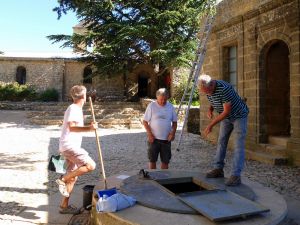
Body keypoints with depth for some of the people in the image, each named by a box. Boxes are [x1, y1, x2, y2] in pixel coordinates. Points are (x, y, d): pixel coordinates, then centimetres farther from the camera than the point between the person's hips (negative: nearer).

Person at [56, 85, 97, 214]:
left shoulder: (76, 109, 19)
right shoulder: (74, 109, -12)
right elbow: (71, 127, -27)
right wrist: (89, 128, -38)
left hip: (70, 146, 10)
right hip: (69, 146, -10)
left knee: (73, 177, 11)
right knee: (90, 165, -18)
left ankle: (64, 206, 18)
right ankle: (63, 180, -11)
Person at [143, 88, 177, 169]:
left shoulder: (170, 106, 3)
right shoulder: (151, 106, -5)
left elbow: (174, 121, 10)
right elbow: (145, 121, -4)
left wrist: (173, 132, -6)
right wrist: (149, 134, -12)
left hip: (166, 139, 3)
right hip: (154, 138, -2)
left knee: (165, 161, 9)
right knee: (152, 160, 6)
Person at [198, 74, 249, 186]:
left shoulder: (224, 88, -35)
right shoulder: (207, 89, -10)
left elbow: (227, 111, -31)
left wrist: (211, 125, -28)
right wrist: (210, 109, -11)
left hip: (239, 116, -7)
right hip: (226, 117, 8)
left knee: (238, 145, -11)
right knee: (221, 141, 6)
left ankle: (236, 175, -14)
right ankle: (218, 169, 14)